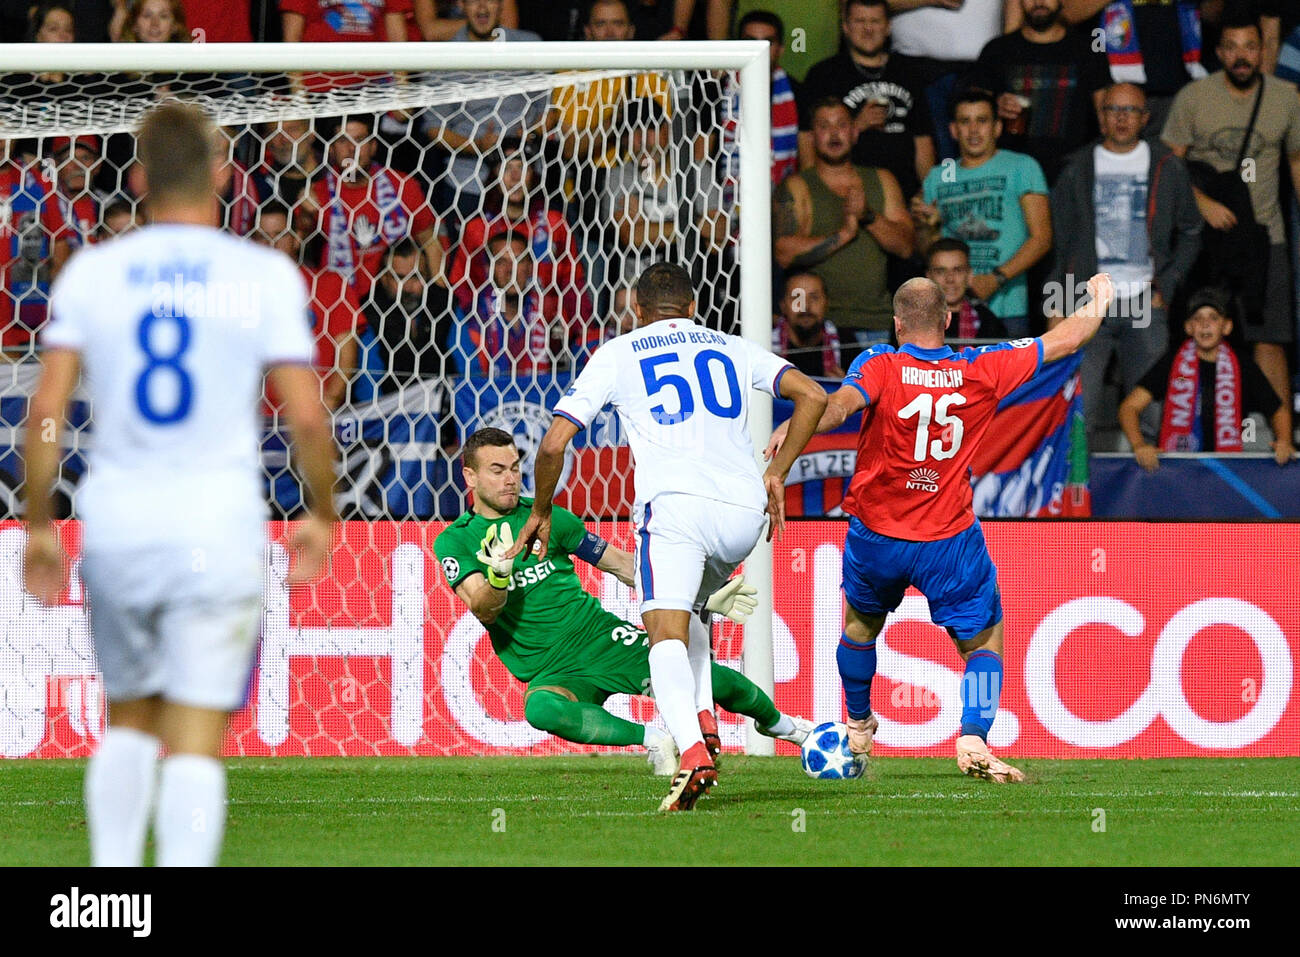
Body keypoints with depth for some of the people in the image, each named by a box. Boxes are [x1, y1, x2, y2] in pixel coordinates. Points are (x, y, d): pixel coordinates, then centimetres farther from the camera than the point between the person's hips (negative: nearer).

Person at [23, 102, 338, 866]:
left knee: (129, 720, 20)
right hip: (219, 529, -3)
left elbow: (46, 410, -1)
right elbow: (307, 415, -6)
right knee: (197, 744, -2)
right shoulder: (264, 275, -3)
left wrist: (39, 525, 9)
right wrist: (322, 517, 9)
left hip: (115, 522, 3)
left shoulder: (91, 273, 3)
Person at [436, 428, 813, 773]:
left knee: (713, 678, -11)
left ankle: (777, 722, 23)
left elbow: (622, 564, 13)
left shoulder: (545, 516, 5)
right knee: (541, 709, -40)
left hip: (604, 638, 3)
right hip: (552, 671, -3)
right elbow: (484, 611, -17)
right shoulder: (454, 542, -2)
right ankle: (652, 740, -23)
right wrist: (499, 575, -40)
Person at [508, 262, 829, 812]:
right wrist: (777, 474, 22)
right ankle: (704, 723, 7)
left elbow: (554, 443, 8)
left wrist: (541, 511, 23)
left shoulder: (616, 355, 15)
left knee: (665, 631, -13)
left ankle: (692, 752, -37)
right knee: (683, 611, 28)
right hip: (744, 507, 4)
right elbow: (812, 396, 15)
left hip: (675, 503, -4)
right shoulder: (732, 349, 24)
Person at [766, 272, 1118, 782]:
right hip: (949, 540, -1)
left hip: (876, 536, 1)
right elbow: (1063, 341, 7)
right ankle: (973, 740, -12)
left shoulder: (881, 366, -10)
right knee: (985, 640, 11)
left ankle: (858, 727, 44)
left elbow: (839, 404, -32)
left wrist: (791, 428, -44)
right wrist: (1098, 301, 24)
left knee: (861, 623, 27)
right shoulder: (982, 371, -5)